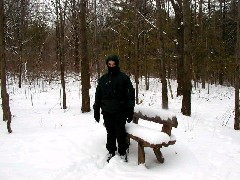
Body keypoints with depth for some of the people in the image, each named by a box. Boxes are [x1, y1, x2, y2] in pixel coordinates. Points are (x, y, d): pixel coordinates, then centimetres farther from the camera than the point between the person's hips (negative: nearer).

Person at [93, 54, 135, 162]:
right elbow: (98, 96, 14)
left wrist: (130, 111, -9)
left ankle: (122, 152, 16)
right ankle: (111, 152, 23)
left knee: (120, 133, 1)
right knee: (110, 133, 10)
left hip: (120, 112, -3)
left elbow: (130, 95, -4)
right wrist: (96, 111, 10)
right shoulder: (102, 79, 10)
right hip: (107, 112, 3)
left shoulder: (124, 78, -2)